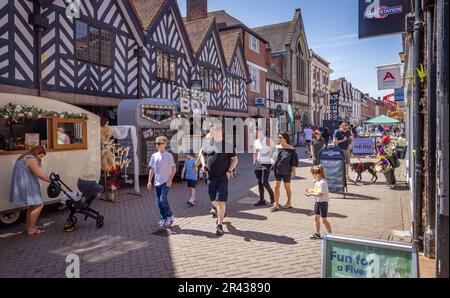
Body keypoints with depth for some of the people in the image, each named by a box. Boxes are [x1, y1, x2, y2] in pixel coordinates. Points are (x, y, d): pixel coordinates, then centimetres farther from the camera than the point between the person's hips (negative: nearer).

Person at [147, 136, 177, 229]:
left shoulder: (169, 155, -4)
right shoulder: (154, 156, 10)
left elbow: (174, 169, -4)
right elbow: (152, 169, 13)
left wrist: (170, 180, -12)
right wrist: (150, 181, 6)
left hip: (165, 182, -5)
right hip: (157, 182, 5)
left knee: (163, 200, -14)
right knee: (159, 202, 7)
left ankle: (170, 217, 6)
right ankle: (163, 219, 19)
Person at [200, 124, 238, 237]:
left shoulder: (227, 144, -6)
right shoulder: (207, 143, 5)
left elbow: (234, 159, 0)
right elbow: (202, 154, 22)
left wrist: (229, 171, -12)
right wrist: (203, 164, 4)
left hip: (223, 177, -4)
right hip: (211, 176, 5)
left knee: (220, 201, -7)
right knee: (213, 200, 13)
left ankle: (220, 225, 5)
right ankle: (222, 212, 43)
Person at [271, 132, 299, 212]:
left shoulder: (291, 149, -7)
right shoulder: (277, 147, 3)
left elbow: (294, 160, -5)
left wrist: (293, 170, -8)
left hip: (286, 171, -3)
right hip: (278, 170, 3)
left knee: (287, 187, 10)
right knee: (276, 186, 0)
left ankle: (289, 203, 29)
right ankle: (276, 205, 6)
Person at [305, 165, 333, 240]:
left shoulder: (322, 182, -24)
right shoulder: (317, 180, 5)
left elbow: (320, 194, -28)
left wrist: (311, 194, -24)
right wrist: (310, 190, 2)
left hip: (323, 202, -9)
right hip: (317, 201, 9)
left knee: (324, 220, -1)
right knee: (316, 218, 15)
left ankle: (330, 234, 11)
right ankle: (317, 233, 28)